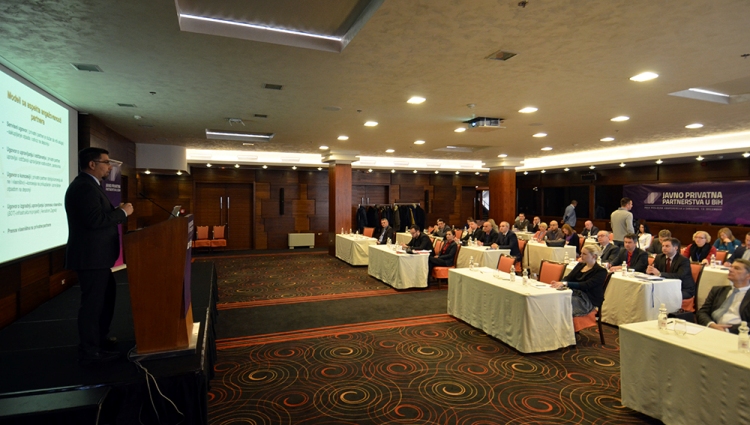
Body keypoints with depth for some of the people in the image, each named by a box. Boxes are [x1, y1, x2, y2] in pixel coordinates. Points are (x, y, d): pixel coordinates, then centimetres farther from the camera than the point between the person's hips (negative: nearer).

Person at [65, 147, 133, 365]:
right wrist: (122, 211, -17)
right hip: (91, 256, -11)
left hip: (96, 255, 11)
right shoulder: (84, 187, -19)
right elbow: (95, 220, -28)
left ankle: (98, 337, 37)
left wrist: (118, 211, 4)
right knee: (93, 301, -1)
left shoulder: (89, 185, 15)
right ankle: (90, 351, 11)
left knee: (105, 295, 22)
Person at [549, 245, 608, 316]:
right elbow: (568, 278, 7)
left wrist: (565, 284, -32)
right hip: (575, 294, 6)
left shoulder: (601, 271, -5)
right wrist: (559, 283, -18)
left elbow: (586, 285, -19)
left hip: (588, 301, -6)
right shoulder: (580, 265, 17)